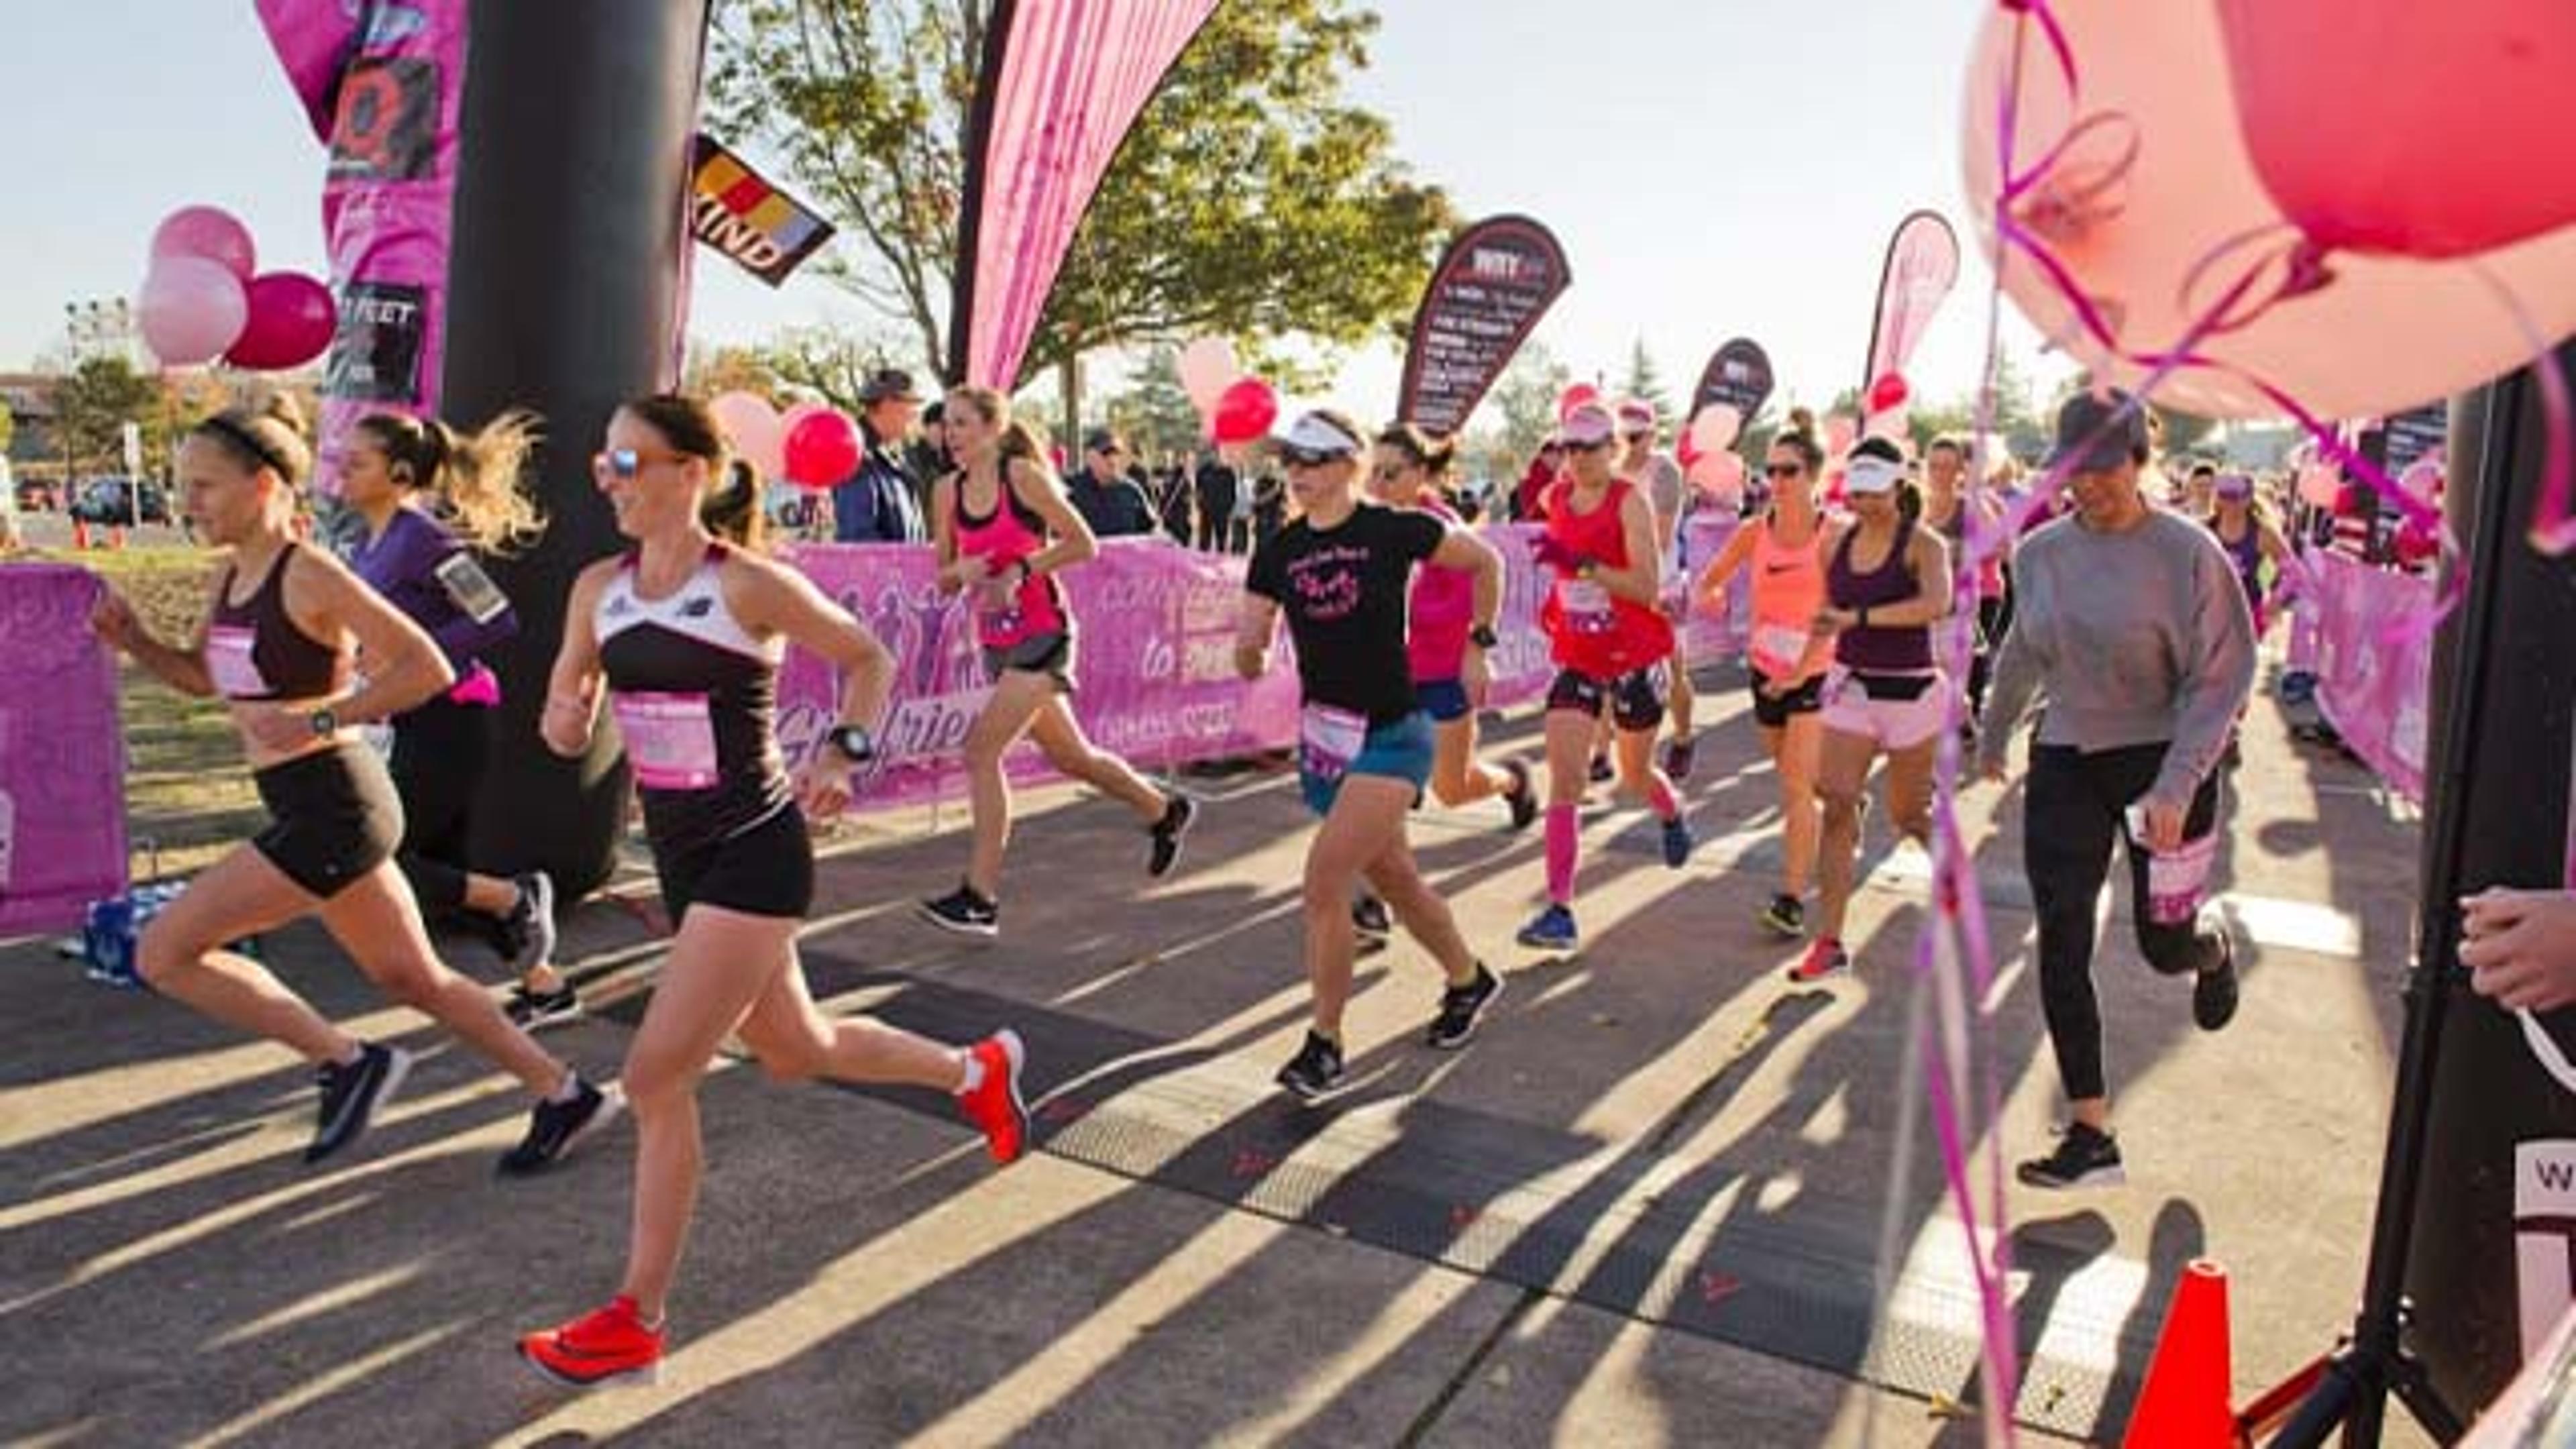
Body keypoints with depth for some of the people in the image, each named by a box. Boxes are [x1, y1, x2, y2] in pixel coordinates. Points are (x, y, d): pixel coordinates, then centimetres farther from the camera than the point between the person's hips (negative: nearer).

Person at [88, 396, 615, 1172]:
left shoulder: (310, 575, -14)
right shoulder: (231, 576, 11)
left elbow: (428, 670, -20)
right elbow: (202, 677, 25)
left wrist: (320, 719, -23)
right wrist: (135, 641, 7)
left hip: (332, 809, -9)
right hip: (309, 809, 9)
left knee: (163, 953, -3)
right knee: (412, 976, 15)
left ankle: (347, 1061, 6)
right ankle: (565, 1096, 23)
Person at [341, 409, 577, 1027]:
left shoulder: (422, 538, -15)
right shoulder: (370, 545, 11)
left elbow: (497, 621, -20)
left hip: (448, 724, -9)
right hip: (417, 725, 9)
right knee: (442, 869, 13)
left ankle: (515, 898, 5)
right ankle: (545, 985, 22)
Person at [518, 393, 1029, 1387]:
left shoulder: (749, 585, -14)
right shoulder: (600, 589, 4)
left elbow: (870, 660, -1)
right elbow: (565, 727, 10)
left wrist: (841, 754, -13)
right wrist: (566, 721, -12)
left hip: (752, 855, -8)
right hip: (682, 857, 8)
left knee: (656, 1076, -7)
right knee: (794, 1052, 21)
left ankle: (635, 1325, 9)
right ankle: (976, 1069, 45)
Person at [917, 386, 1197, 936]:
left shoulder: (1023, 475, -11)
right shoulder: (948, 491, 6)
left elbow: (1083, 544, -10)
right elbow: (943, 579, 10)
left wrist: (1020, 569, -18)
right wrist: (960, 572, -11)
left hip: (1042, 633, -7)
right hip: (997, 641, 7)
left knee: (982, 750, -17)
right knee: (1069, 755, 17)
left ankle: (980, 896, -11)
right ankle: (1164, 811, 40)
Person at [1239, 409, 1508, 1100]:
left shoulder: (1393, 531, -10)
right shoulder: (1278, 554, 2)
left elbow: (1486, 562, 5)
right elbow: (1249, 662, 3)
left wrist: (1477, 645, 5)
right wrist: (1251, 653, -18)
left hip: (1391, 736, -6)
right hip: (1323, 737, 6)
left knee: (1323, 879, -15)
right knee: (1395, 881, 19)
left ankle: (1325, 1043, 0)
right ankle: (1469, 980, 43)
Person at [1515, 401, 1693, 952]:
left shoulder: (1630, 502, -13)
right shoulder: (1556, 499, 3)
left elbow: (1648, 587, -23)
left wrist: (1582, 564, -32)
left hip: (1634, 657, -4)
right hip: (1576, 657, 4)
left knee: (1636, 776, 15)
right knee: (1563, 779, -10)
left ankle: (1674, 818, 53)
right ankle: (1559, 910, -10)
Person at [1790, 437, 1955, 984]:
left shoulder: (1922, 544, -11)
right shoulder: (1836, 541, 4)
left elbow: (1937, 604, -31)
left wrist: (1858, 618, -32)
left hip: (1910, 692, -4)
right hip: (1850, 688, 4)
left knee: (1909, 814, 9)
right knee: (1837, 805, -8)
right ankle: (1829, 942, -6)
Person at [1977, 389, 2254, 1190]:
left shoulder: (2188, 552, -12)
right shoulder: (2040, 551, 1)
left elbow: (2220, 679, -12)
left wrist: (2176, 785, -21)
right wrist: (1993, 735, 26)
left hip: (2163, 763, -3)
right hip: (2065, 763, 4)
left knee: (2165, 943, 8)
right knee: (2061, 949, -2)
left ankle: (2213, 949, 49)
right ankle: (2091, 1134, 8)